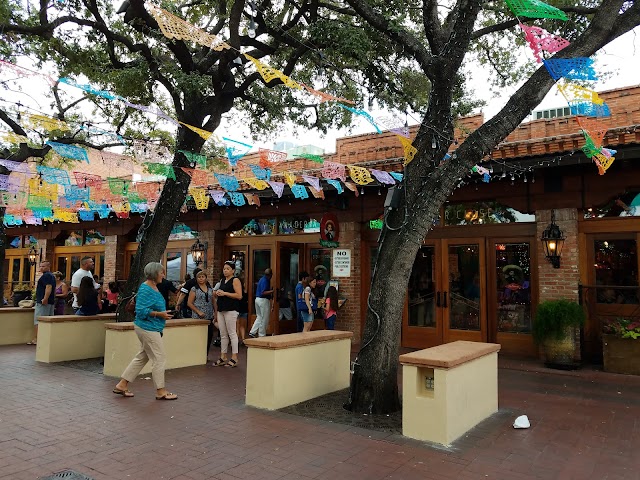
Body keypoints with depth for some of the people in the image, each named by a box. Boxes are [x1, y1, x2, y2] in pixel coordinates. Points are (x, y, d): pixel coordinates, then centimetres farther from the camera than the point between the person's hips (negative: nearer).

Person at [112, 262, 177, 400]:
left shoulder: (154, 287, 11)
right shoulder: (145, 289, -18)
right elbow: (141, 311, -23)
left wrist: (163, 313, 10)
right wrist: (159, 314, -22)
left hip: (150, 329, 10)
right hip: (148, 328, -10)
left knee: (142, 357, 17)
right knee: (159, 359, -2)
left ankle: (122, 385, 25)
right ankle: (160, 391, 9)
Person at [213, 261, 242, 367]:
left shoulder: (235, 280, -5)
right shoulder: (222, 280, 19)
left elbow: (239, 295, -14)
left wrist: (225, 293, -17)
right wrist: (217, 294, 4)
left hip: (231, 310, -8)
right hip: (221, 310, 8)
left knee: (232, 333, -6)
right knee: (223, 334, 10)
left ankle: (234, 358, -2)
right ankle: (223, 357, 17)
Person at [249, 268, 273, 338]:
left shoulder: (262, 279, 13)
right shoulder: (265, 281, -17)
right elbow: (263, 292, -24)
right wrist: (272, 291, -25)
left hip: (258, 299, 10)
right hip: (263, 300, -9)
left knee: (259, 317, 16)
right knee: (264, 319, 0)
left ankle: (252, 332, 10)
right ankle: (262, 335, 6)